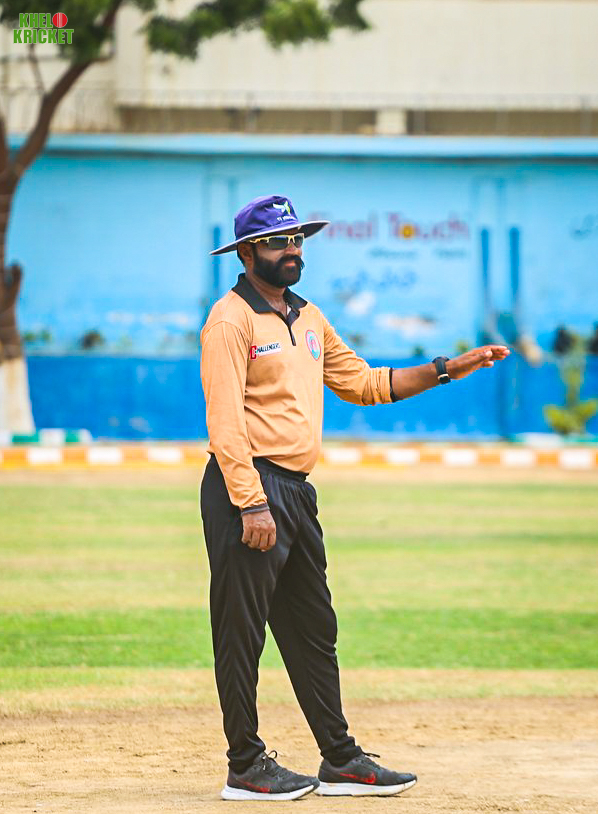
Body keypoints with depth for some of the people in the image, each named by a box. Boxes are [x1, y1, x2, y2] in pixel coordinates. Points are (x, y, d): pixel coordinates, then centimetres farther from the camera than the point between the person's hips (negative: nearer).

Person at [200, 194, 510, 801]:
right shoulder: (231, 320, -10)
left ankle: (340, 761, 15)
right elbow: (224, 424, -17)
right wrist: (251, 505, -23)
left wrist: (445, 370, 14)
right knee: (242, 632, -4)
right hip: (248, 486, -9)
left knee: (313, 631, 11)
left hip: (297, 491, 9)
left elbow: (362, 383, 23)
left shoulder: (309, 318, 18)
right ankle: (245, 769, 1)